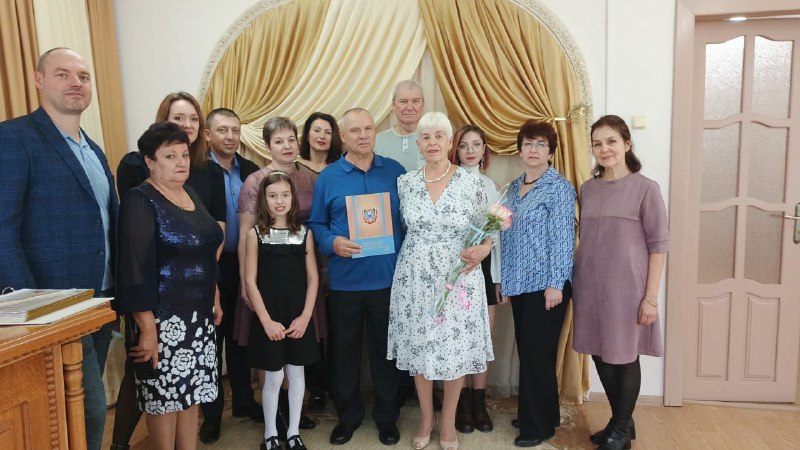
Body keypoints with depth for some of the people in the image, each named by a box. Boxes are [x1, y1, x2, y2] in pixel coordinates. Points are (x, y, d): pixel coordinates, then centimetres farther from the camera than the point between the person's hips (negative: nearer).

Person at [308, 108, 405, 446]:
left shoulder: (395, 171, 4)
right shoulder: (328, 177, 1)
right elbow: (315, 224, 4)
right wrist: (332, 243, -16)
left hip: (388, 278, 0)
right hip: (344, 281, 0)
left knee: (386, 349, 12)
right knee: (344, 351, 12)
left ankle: (386, 415, 31)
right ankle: (348, 414, 32)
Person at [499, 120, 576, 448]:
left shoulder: (559, 187, -7)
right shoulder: (514, 187, 13)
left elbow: (562, 238, -13)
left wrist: (555, 284, -17)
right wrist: (503, 279, 15)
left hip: (545, 284, -7)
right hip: (519, 283, 7)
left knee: (538, 353, -1)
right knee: (526, 351, 13)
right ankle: (533, 415, 28)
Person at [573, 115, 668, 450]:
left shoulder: (645, 188, -6)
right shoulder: (587, 189, 8)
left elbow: (658, 245, -8)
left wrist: (651, 296, -12)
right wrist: (576, 282, 9)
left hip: (626, 286, -5)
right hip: (590, 285, 5)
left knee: (624, 356, 8)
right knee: (600, 354, 13)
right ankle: (620, 421, 33)